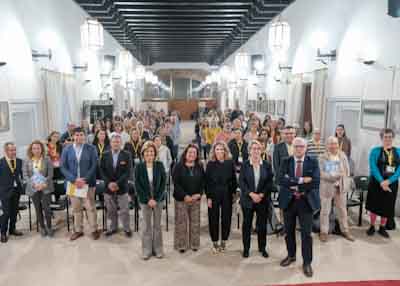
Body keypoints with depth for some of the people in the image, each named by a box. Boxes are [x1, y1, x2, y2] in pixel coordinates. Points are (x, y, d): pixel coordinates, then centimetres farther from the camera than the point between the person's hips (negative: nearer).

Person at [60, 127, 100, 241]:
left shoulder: (91, 149, -2)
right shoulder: (67, 150, 4)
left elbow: (94, 166, -6)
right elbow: (63, 167, 0)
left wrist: (85, 179, -16)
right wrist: (74, 179, -12)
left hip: (88, 183, -2)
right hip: (73, 183, 3)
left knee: (90, 207, 2)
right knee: (76, 209, 12)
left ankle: (94, 230, 16)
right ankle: (78, 230, 25)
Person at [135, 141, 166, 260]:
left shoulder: (159, 165, -4)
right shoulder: (139, 167, -5)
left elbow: (163, 183, -3)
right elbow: (137, 185, -5)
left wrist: (156, 199, -10)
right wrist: (148, 200, -10)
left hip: (158, 199, 1)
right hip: (145, 200, -1)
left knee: (157, 225, 9)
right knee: (147, 225, 7)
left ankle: (158, 249, 22)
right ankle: (147, 250, 20)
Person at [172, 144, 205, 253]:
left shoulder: (200, 167, 7)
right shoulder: (178, 167, -4)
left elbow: (203, 182, 6)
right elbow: (176, 183, -9)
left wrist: (199, 194, -10)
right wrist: (185, 196, -16)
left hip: (196, 199, 3)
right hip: (181, 199, -3)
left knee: (195, 222, 8)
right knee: (181, 223, 2)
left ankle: (194, 244, 22)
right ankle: (181, 245, 14)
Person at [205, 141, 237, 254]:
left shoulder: (230, 163, 0)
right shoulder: (210, 164, -3)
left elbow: (234, 179, 5)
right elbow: (207, 182, -3)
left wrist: (233, 192, -1)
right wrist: (208, 197, -7)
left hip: (227, 195, 1)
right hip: (214, 195, -1)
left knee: (226, 218, 8)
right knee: (214, 219, 5)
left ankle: (223, 241, 24)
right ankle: (215, 243, 19)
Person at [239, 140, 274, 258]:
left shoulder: (266, 165, 2)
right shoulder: (245, 165, -1)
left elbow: (270, 182, -1)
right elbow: (241, 181, -5)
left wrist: (261, 195, -11)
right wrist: (251, 194, -15)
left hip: (263, 199, 1)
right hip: (247, 199, -1)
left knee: (262, 224, 8)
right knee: (247, 223, 8)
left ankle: (262, 248, 25)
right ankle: (246, 248, 21)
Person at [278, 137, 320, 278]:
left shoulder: (313, 162, -2)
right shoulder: (286, 161, 0)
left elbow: (315, 182, -14)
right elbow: (281, 180, -15)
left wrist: (296, 187, -16)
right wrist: (301, 180, -23)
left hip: (306, 201, -1)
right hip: (288, 201, 2)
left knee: (306, 233, 2)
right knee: (289, 231, 15)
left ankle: (307, 263, 17)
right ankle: (291, 255, 35)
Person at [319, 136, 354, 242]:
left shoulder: (343, 156, 3)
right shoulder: (322, 157, -8)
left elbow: (347, 171, 6)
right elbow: (321, 173, -14)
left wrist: (345, 184, -4)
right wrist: (336, 175, -21)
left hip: (341, 187, 3)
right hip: (327, 187, -3)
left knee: (343, 210, 14)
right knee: (325, 211, 5)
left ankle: (345, 231, 30)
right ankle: (324, 232, 19)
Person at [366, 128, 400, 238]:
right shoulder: (375, 151, -4)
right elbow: (373, 168, -13)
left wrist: (388, 181, -19)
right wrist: (381, 182, -23)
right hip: (376, 183, -2)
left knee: (387, 207, 12)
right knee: (374, 205, 6)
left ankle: (382, 228, 28)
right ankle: (372, 227, 23)